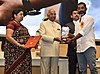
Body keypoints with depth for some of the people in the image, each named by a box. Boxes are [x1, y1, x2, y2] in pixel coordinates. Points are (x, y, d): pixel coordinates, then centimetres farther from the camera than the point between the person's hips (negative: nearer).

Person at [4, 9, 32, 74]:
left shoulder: (21, 25, 19)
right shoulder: (11, 24, -6)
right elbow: (8, 37, -16)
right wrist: (19, 45, -22)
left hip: (23, 52, 8)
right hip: (14, 51, -8)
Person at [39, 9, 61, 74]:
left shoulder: (58, 26, 21)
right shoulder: (43, 24, 5)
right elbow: (42, 36, -8)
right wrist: (53, 38, -20)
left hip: (55, 51, 5)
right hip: (46, 51, -4)